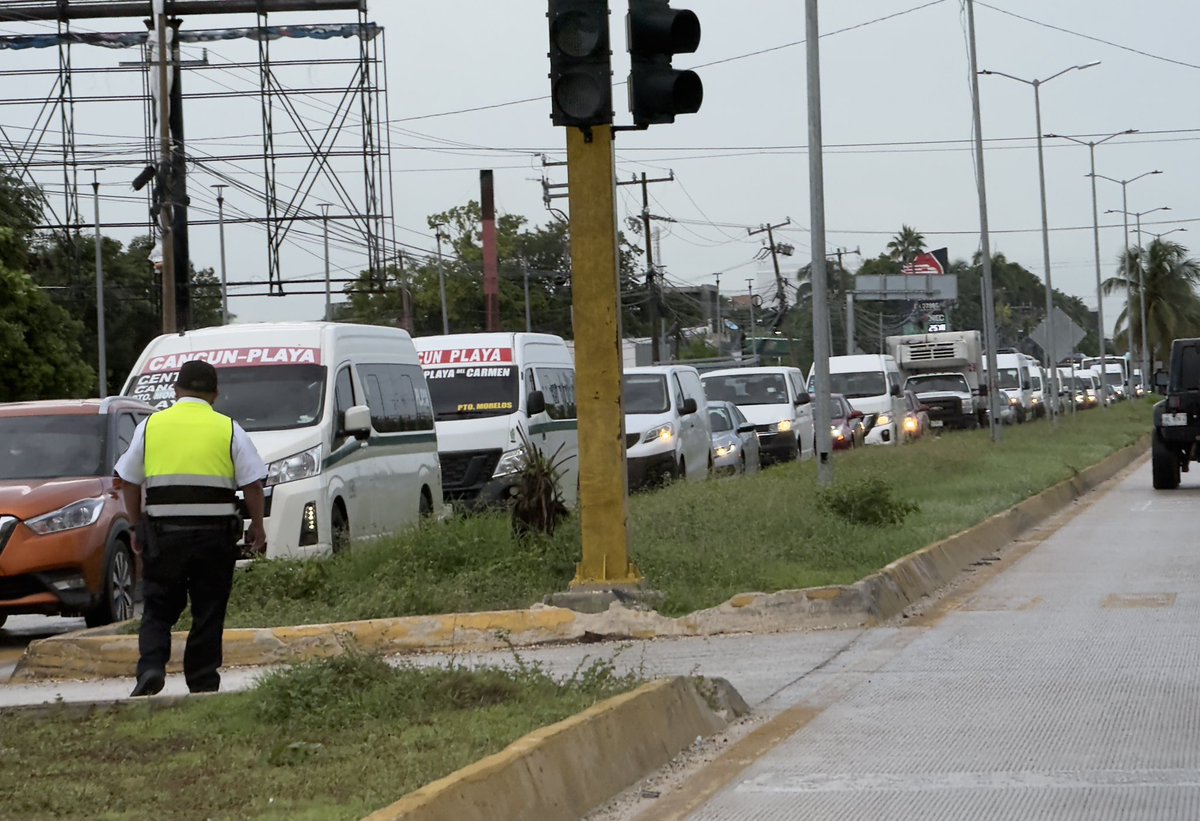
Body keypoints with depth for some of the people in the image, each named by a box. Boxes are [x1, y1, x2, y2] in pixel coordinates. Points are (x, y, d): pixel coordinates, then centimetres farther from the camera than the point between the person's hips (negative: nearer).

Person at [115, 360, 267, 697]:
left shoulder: (150, 426, 5)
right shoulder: (228, 429, 2)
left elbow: (129, 482, 7)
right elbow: (253, 483, 0)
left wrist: (137, 526, 17)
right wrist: (257, 527, 11)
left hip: (162, 532, 1)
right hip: (214, 531, -1)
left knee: (157, 609, 8)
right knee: (208, 612, 7)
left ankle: (151, 666, -12)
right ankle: (202, 682, 8)